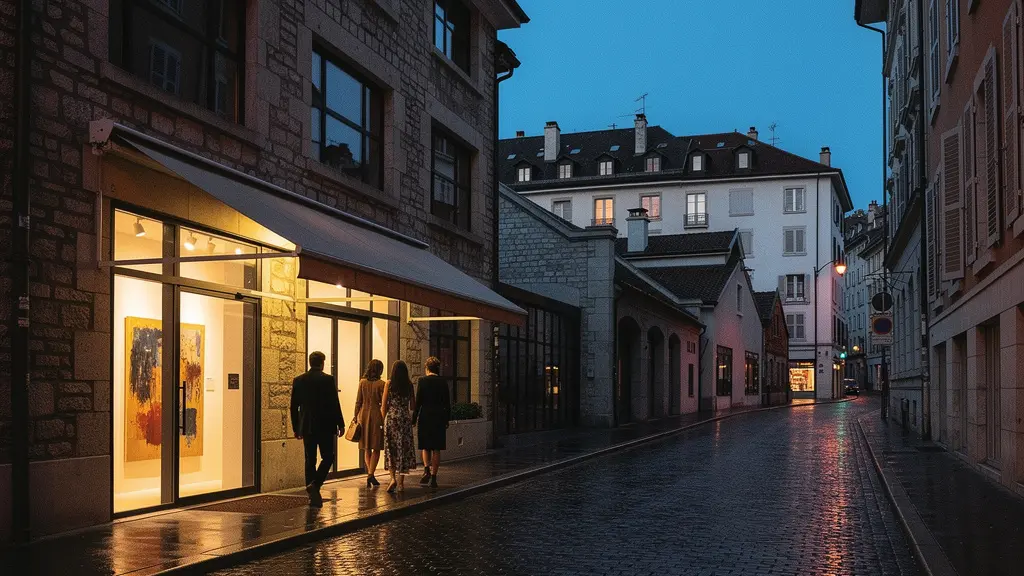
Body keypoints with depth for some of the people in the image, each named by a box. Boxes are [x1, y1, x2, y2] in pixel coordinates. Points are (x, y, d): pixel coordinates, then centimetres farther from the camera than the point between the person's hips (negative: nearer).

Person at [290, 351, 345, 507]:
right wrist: (340, 424, -1)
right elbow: (335, 404, -9)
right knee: (328, 457, 7)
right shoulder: (328, 379, -8)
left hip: (307, 427, 4)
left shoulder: (298, 380, 4)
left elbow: (294, 406, 7)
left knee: (310, 460, 9)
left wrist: (296, 428, 15)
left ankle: (313, 495, 8)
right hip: (325, 426, -4)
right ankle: (315, 484, -13)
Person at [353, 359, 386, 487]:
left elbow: (358, 402, 3)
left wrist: (356, 417, 11)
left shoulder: (362, 382, 1)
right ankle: (371, 474, -6)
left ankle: (369, 473, 10)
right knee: (376, 448, 3)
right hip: (377, 415, -4)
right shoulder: (381, 384, -8)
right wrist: (385, 419, -1)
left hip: (364, 415, 4)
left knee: (366, 448, 14)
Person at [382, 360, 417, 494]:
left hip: (391, 417, -1)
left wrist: (384, 419, 11)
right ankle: (401, 482, 7)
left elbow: (384, 405, -1)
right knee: (404, 448, 6)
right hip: (405, 418, 1)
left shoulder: (389, 383, -3)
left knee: (391, 448, 4)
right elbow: (412, 406, 6)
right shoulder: (409, 384, 1)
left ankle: (393, 478, -13)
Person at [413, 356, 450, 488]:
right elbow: (447, 403, 6)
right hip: (439, 418, 2)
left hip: (425, 417, -2)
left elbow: (418, 401, -7)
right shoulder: (443, 382, 3)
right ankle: (433, 477, 4)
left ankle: (426, 469, -10)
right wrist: (447, 420, 14)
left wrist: (414, 418, 0)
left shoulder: (423, 380, -5)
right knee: (436, 448, 6)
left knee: (425, 447, 12)